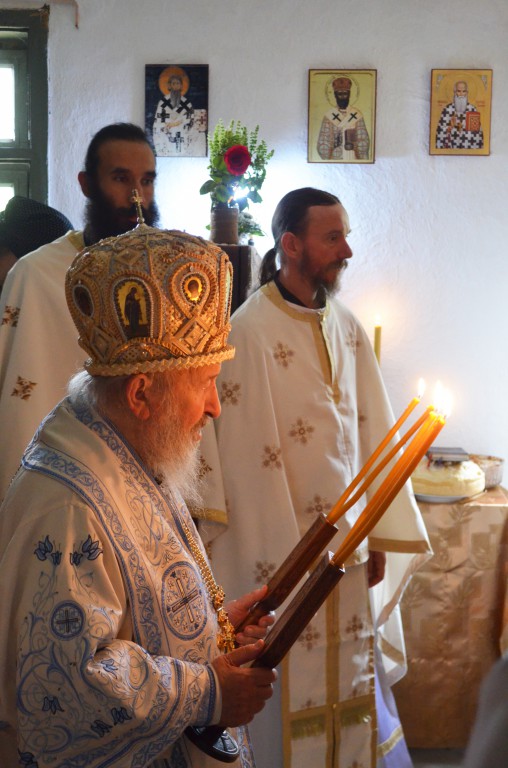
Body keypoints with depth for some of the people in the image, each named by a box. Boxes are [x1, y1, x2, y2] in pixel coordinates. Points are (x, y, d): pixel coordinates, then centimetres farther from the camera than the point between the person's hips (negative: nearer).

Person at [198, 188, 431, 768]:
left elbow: (371, 435, 7)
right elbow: (247, 460, -15)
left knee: (353, 676, 15)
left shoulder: (347, 329, 5)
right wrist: (283, 566, -14)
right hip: (284, 545, -6)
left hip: (350, 543, 6)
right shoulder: (248, 333, -15)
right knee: (294, 692, 6)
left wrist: (379, 536, 5)